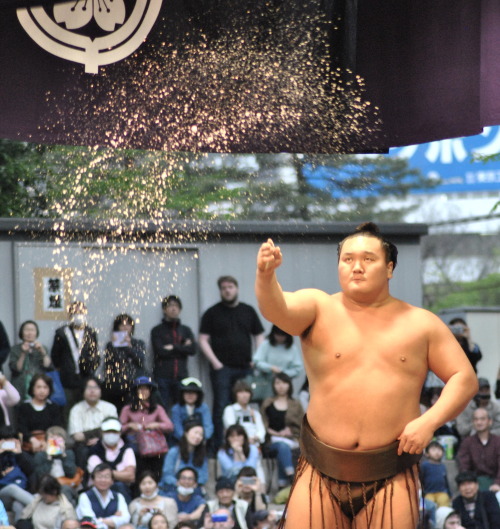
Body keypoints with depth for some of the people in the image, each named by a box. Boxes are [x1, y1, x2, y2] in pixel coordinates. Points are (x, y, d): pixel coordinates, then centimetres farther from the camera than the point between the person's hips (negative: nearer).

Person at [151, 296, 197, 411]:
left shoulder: (186, 330, 17)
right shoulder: (157, 331, 8)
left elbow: (192, 349, 1)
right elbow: (160, 351, -7)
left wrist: (173, 348, -5)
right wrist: (182, 348, -2)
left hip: (182, 376, 2)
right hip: (163, 377, -2)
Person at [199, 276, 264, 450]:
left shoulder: (249, 311, 13)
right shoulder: (212, 313, 4)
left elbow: (259, 336, 16)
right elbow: (203, 340, 1)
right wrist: (215, 362, -9)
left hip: (245, 368, 3)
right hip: (222, 368, -3)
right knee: (221, 407, -7)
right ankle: (219, 446, -6)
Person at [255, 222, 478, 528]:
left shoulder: (420, 323, 6)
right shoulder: (319, 308, 2)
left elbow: (465, 379, 6)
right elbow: (276, 308, -19)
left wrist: (430, 421, -10)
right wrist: (266, 276, -41)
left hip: (390, 478, 1)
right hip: (322, 472, 0)